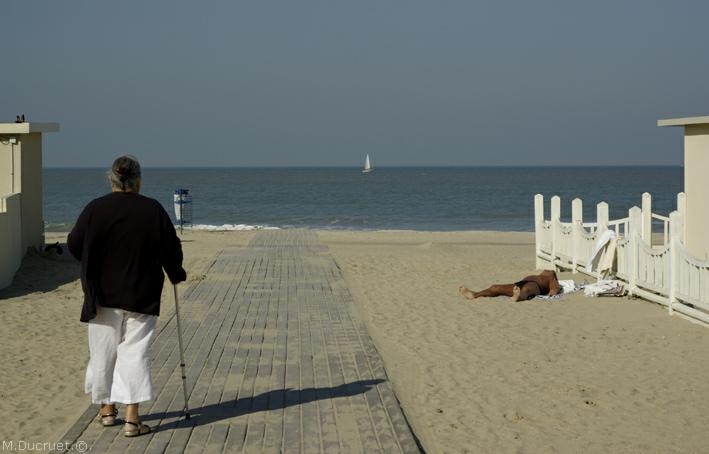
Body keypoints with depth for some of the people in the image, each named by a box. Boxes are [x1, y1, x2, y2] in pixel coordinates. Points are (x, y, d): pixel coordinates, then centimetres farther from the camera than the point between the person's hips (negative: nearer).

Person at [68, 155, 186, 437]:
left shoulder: (95, 209, -6)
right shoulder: (153, 210, -5)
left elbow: (74, 245, 2)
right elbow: (171, 249, 0)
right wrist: (176, 274, 20)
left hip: (102, 295, 1)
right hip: (141, 296, -1)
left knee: (103, 352, 14)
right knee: (134, 353, 0)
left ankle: (107, 408, 26)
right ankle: (132, 418, -6)